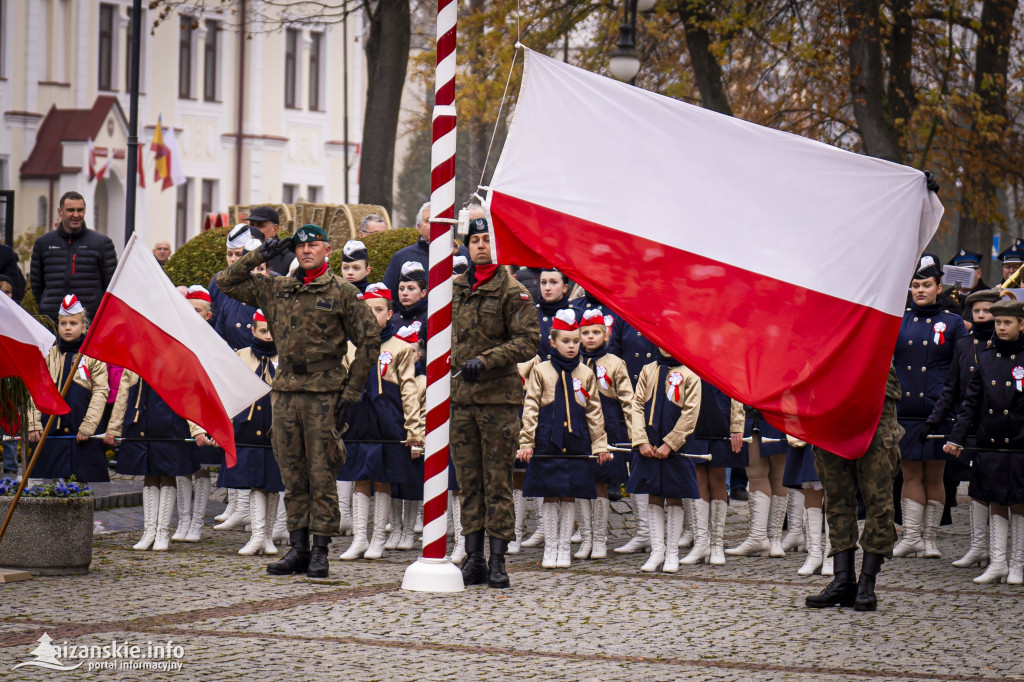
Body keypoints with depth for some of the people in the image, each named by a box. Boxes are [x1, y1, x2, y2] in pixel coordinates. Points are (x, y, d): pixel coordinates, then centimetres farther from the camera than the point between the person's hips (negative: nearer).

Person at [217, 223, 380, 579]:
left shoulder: (343, 292, 0)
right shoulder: (276, 290, 12)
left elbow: (369, 341, 0)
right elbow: (227, 283, 16)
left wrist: (351, 392, -5)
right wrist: (259, 256, 5)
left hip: (324, 393, -4)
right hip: (286, 391, 4)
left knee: (321, 476, -3)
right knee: (293, 477, 6)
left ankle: (320, 552, 0)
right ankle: (298, 548, 11)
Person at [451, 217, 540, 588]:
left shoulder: (511, 290, -4)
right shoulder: (455, 289, 13)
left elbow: (528, 340, -10)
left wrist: (486, 361, -18)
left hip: (498, 396, -5)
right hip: (460, 396, 5)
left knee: (498, 481, -3)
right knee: (469, 481, 7)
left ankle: (498, 560, -2)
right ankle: (474, 558, 11)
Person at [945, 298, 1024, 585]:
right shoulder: (985, 359, 8)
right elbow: (971, 402, 9)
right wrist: (956, 438, 0)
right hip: (990, 444, 3)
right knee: (996, 504, 6)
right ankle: (997, 563, 10)